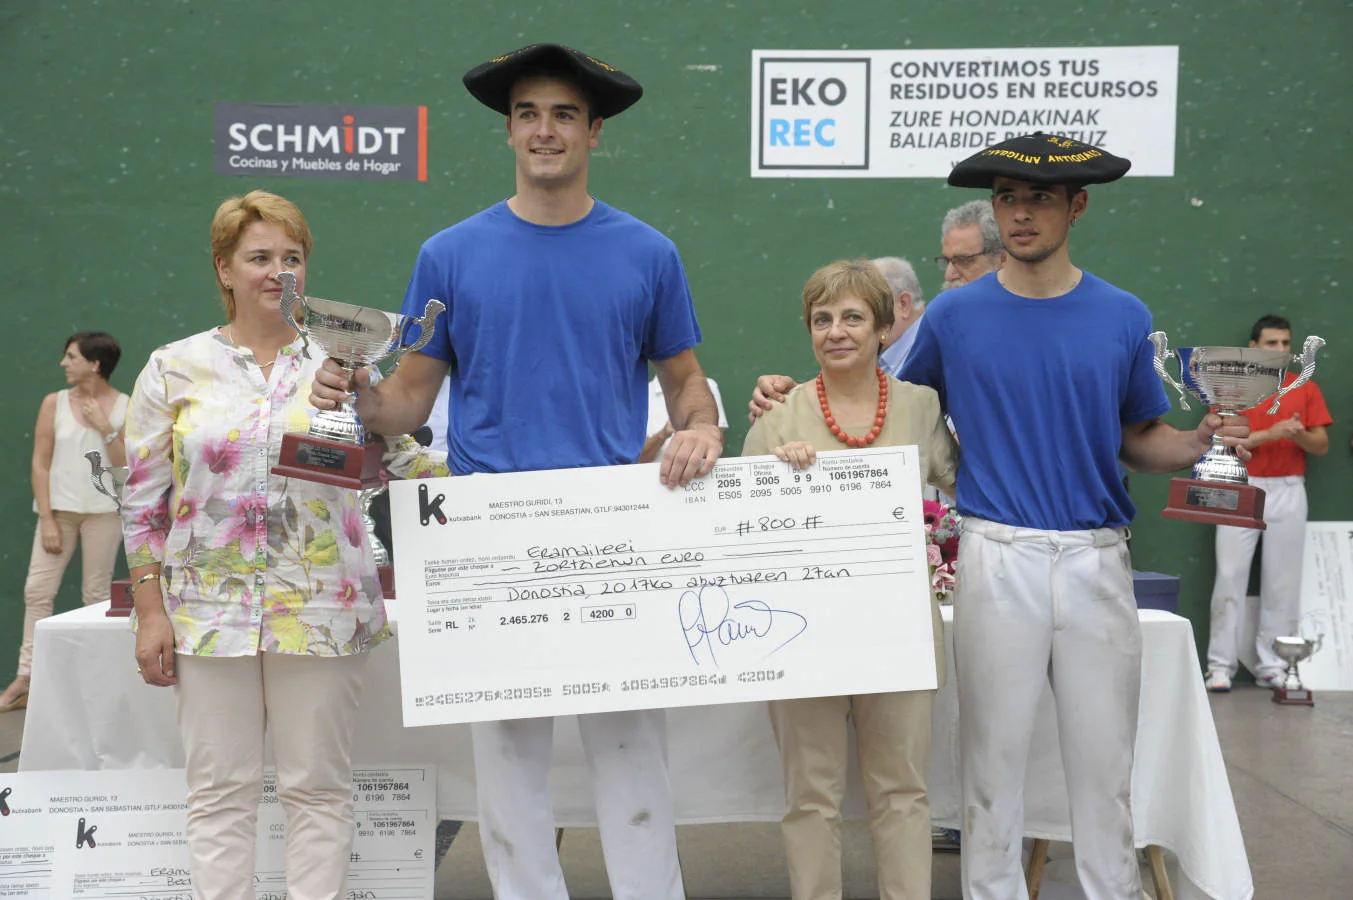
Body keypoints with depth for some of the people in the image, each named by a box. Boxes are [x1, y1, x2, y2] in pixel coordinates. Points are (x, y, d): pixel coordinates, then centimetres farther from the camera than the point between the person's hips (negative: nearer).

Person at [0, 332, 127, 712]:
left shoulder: (125, 407, 0)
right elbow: (40, 463, 1)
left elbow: (126, 468, -3)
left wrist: (106, 427, -12)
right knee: (37, 591, -3)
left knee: (97, 594, 2)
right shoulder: (54, 403, 3)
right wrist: (46, 519, -6)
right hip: (58, 507, 1)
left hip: (103, 511, -1)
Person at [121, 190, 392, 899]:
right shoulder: (175, 368, 5)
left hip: (321, 603, 0)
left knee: (318, 786, 5)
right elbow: (143, 499, 5)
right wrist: (151, 610, 0)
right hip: (211, 603, 0)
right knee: (220, 789, 6)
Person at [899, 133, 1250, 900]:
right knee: (994, 749, 5)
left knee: (1105, 753, 7)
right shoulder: (955, 315, 3)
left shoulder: (1123, 317, 7)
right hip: (999, 555, -1)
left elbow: (1138, 440, 13)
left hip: (1098, 556, 1)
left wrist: (1198, 443, -7)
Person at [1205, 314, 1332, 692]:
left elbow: (1322, 445, 7)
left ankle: (1272, 665, 11)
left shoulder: (1306, 389, 9)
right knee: (1230, 577, -4)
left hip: (1288, 492, 2)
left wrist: (1299, 434, -14)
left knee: (1282, 582, 3)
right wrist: (1269, 433, -17)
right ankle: (1221, 664, 1)